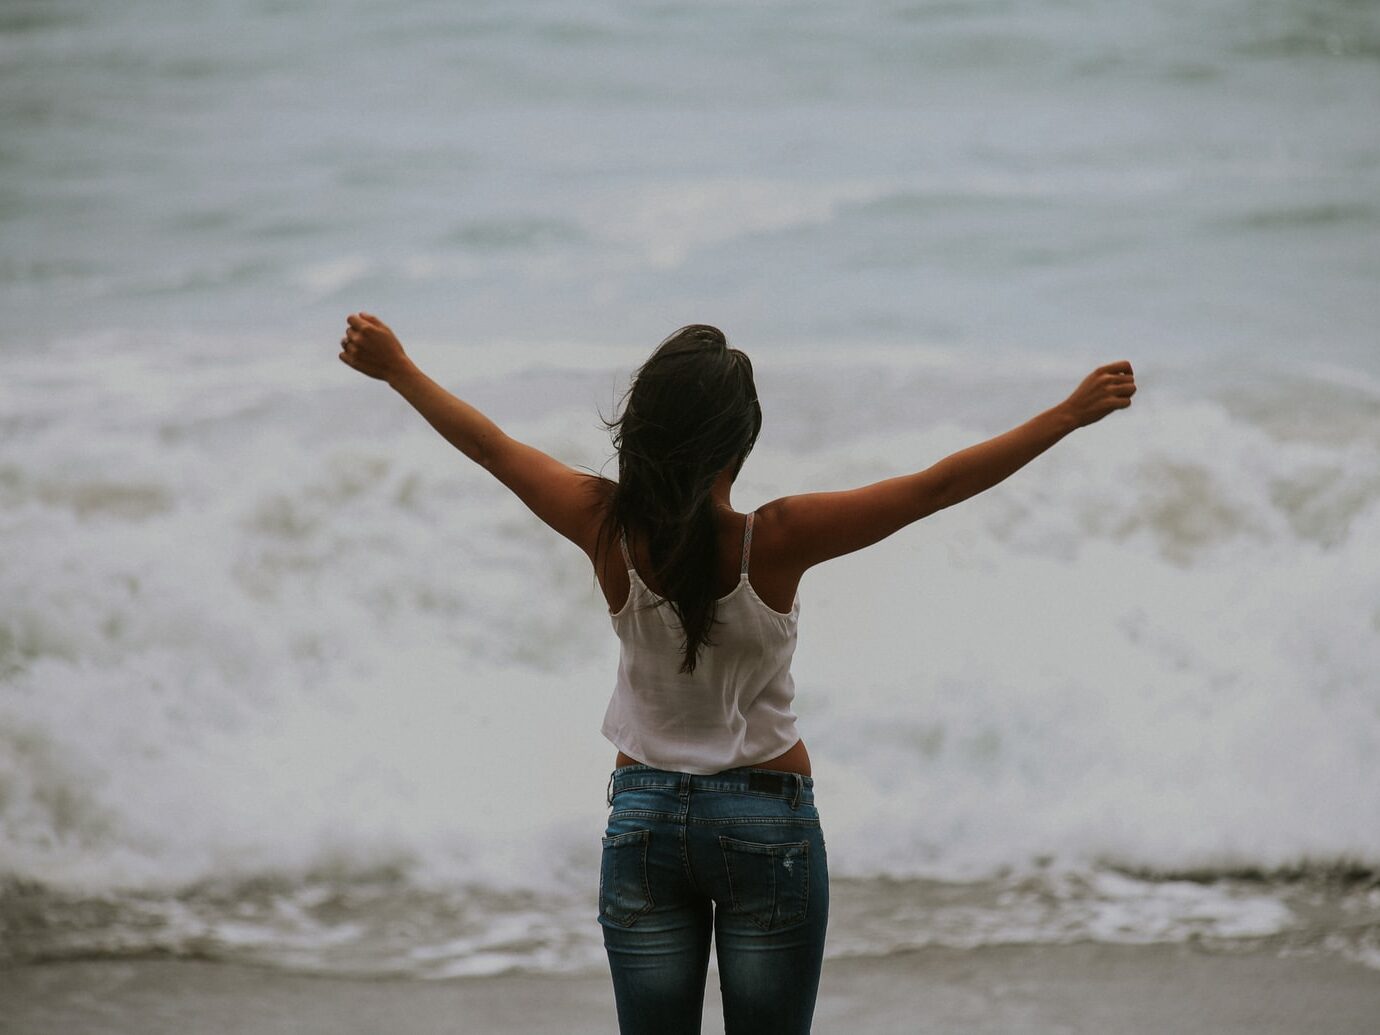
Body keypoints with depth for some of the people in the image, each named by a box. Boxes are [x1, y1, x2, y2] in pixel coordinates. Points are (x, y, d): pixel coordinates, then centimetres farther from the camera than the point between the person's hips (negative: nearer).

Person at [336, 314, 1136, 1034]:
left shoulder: (609, 530, -13)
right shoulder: (777, 541, -20)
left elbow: (490, 445, 2)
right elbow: (943, 485, -19)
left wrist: (396, 369, 16)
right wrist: (1072, 414, -15)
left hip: (644, 815, 2)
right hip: (768, 819, -2)